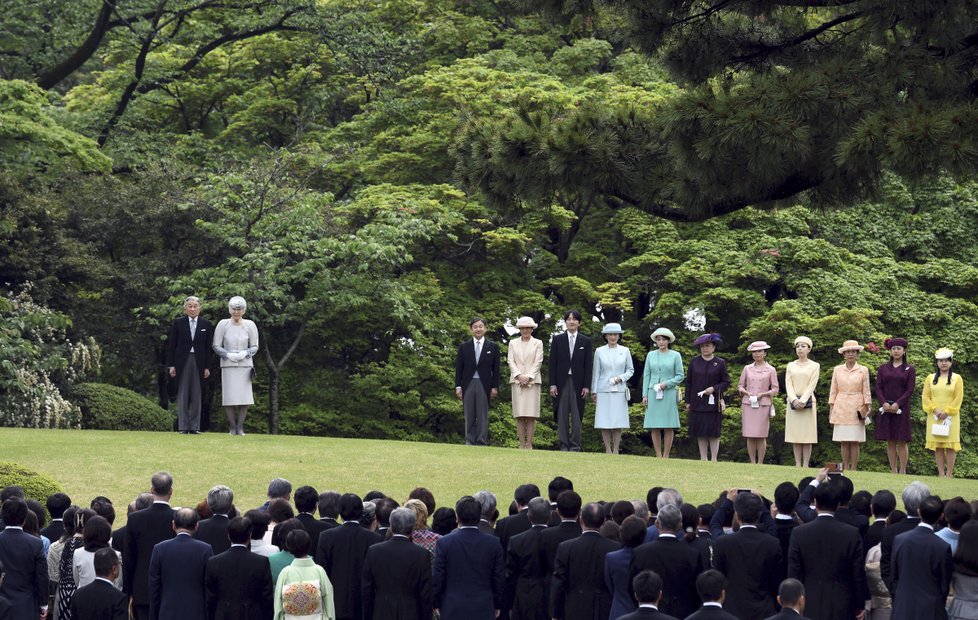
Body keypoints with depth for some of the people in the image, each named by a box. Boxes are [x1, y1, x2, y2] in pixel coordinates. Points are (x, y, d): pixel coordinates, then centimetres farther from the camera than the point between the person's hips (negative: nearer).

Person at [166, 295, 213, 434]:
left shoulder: (206, 325, 6)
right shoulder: (178, 323, 3)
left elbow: (208, 347, 6)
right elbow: (171, 345, 3)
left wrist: (207, 367, 1)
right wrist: (171, 365, -3)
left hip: (198, 362, 1)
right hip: (182, 361, -1)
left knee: (197, 395, 2)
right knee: (182, 395, 0)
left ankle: (195, 426, 6)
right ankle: (183, 426, 2)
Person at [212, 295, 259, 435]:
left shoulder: (250, 325, 3)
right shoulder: (223, 325, 0)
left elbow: (255, 346, 6)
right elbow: (216, 346, 3)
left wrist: (245, 353, -13)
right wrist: (228, 355, -13)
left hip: (245, 365, 1)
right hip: (228, 366, -1)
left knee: (244, 397, -4)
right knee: (229, 397, -3)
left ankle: (240, 427, 4)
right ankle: (232, 427, 5)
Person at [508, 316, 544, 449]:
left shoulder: (538, 343, 9)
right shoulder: (513, 343, 14)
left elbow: (538, 362, 1)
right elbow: (510, 361, 6)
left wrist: (528, 377, -10)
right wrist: (519, 375, -9)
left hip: (532, 381, -1)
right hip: (517, 381, 1)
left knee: (531, 415, -6)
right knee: (519, 415, -3)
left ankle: (529, 444, -6)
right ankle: (522, 444, -4)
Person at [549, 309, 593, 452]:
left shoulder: (585, 341, 7)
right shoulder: (557, 340, 7)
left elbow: (588, 365, 5)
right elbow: (553, 363, 4)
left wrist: (587, 386, -3)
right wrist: (552, 384, -3)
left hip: (578, 383, 0)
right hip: (562, 381, 0)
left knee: (576, 416, -1)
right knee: (562, 416, 1)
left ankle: (575, 446, 3)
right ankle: (564, 446, 4)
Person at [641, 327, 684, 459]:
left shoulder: (675, 355, 3)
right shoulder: (651, 355, 10)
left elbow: (680, 376, 2)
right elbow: (646, 375, 10)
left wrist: (667, 383, -13)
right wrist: (645, 395, 4)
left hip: (669, 394, -2)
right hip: (653, 394, 2)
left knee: (668, 427, -3)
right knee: (654, 427, 0)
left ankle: (666, 456, 3)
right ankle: (658, 457, 5)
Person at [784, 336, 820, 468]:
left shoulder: (814, 366, 5)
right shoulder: (790, 365, 12)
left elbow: (812, 385, -4)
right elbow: (788, 384, 3)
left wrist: (803, 401, -15)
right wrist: (794, 400, -12)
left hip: (807, 402, -3)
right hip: (793, 402, 3)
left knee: (807, 436, -4)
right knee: (795, 436, 1)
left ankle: (805, 465, -4)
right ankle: (797, 464, 3)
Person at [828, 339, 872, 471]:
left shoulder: (863, 370, 3)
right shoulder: (837, 370, 7)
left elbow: (866, 391, 4)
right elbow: (833, 391, 8)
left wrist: (867, 409, -2)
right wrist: (831, 410, 4)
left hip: (857, 409, -2)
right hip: (841, 409, 2)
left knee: (854, 442, -3)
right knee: (844, 442, 1)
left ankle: (853, 469, 0)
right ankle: (845, 469, 6)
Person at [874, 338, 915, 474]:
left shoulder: (909, 370, 4)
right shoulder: (883, 369, 10)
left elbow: (910, 390, -3)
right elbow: (878, 388, 5)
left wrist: (897, 404, -15)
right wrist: (884, 403, -12)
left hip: (901, 409, -2)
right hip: (886, 408, 2)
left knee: (901, 442, -3)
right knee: (890, 442, 3)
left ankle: (902, 471, 0)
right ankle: (893, 471, 6)